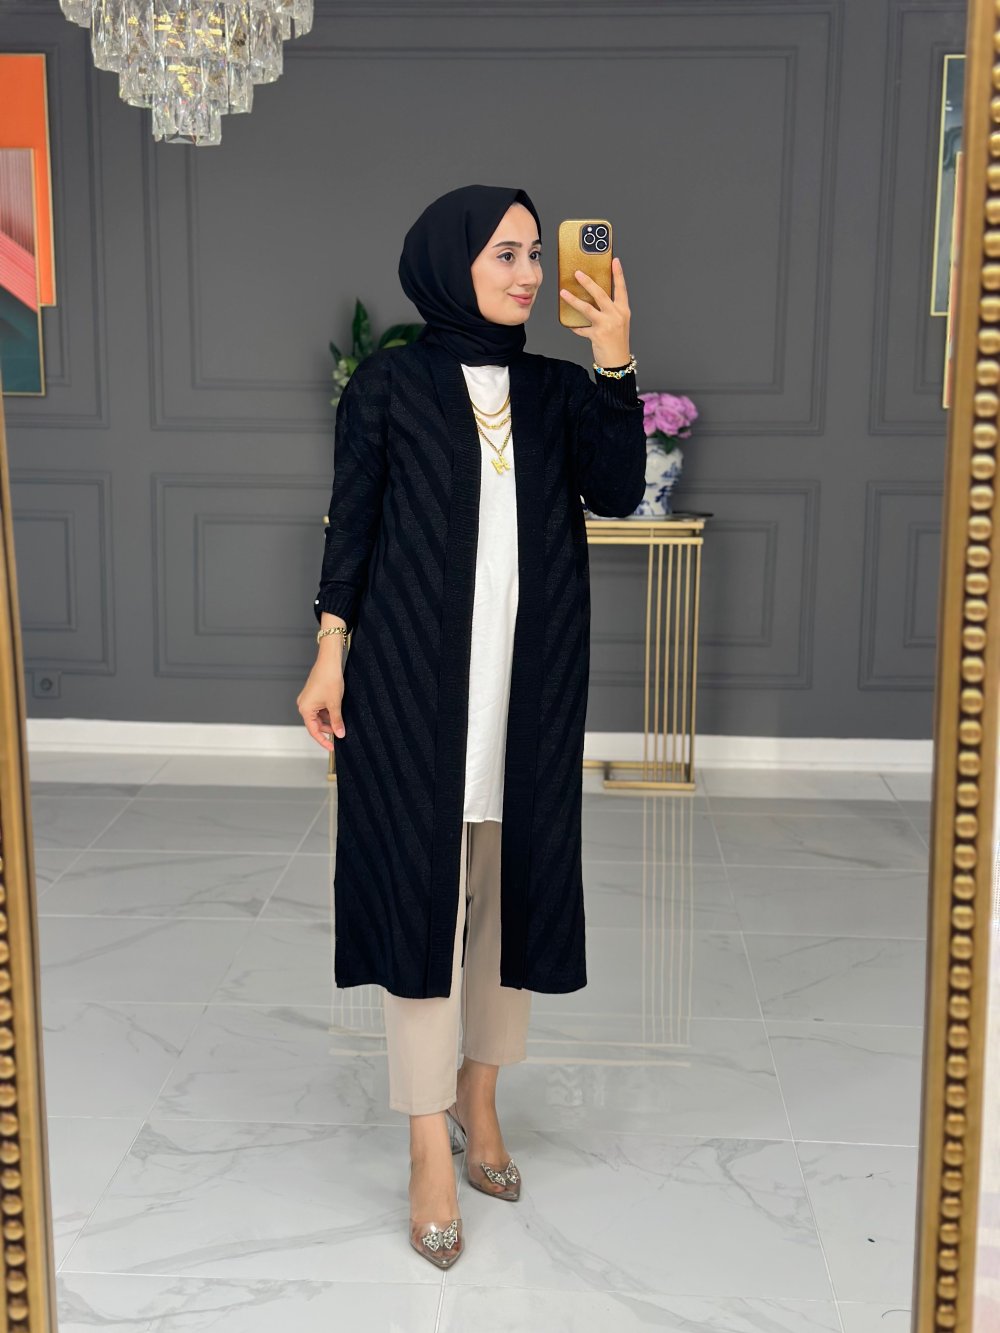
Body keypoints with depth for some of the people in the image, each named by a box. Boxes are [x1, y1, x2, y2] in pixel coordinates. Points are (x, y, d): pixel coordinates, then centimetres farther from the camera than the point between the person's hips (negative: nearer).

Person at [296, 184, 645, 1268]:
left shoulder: (556, 389, 10)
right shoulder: (386, 384, 1)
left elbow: (615, 494, -5)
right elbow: (351, 524, 1)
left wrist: (614, 365, -14)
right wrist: (329, 652, -6)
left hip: (533, 677, 4)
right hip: (416, 673, -3)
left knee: (512, 874, 10)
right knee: (422, 882, -2)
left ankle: (477, 1087, 29)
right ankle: (430, 1149, 8)